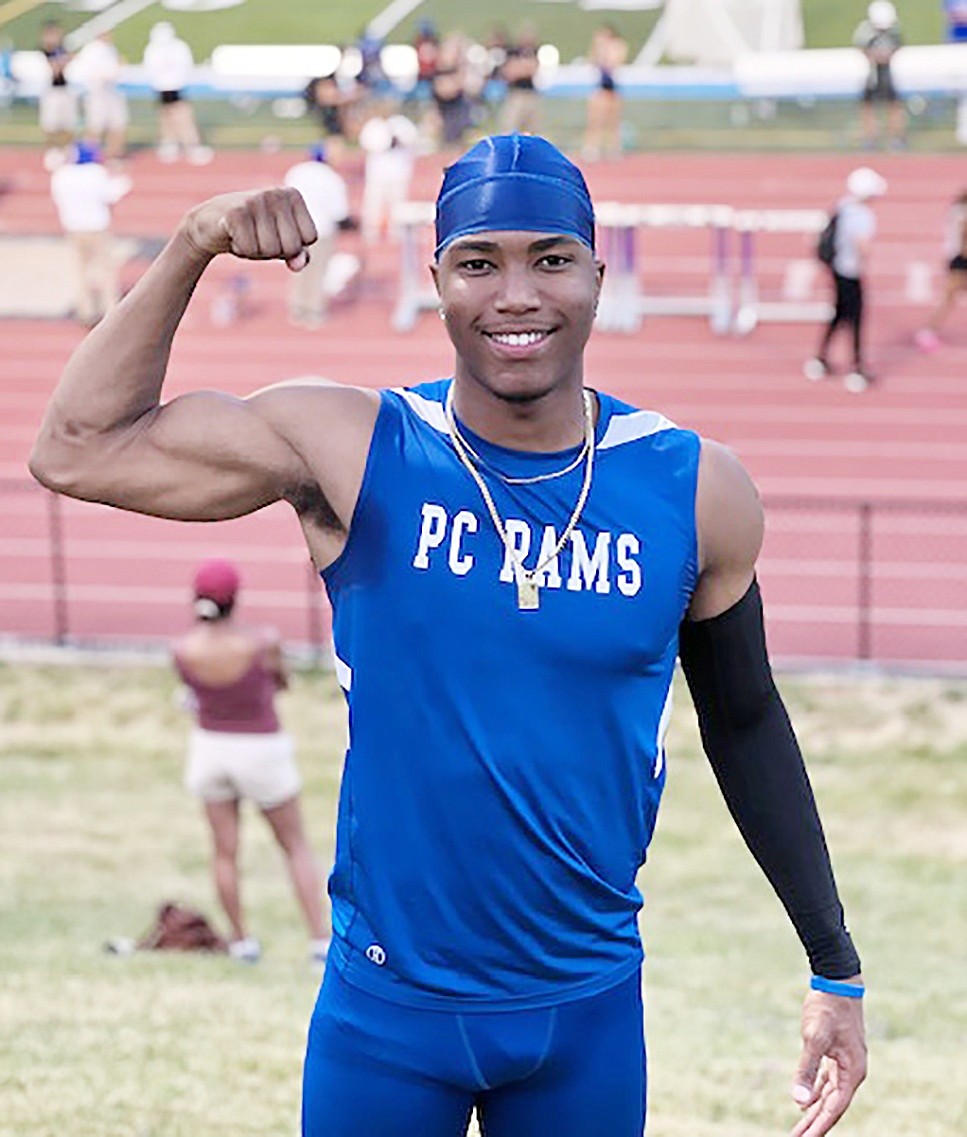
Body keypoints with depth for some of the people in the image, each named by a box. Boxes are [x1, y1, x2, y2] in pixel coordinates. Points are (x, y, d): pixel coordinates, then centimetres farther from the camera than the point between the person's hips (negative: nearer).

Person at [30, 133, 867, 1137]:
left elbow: (745, 723, 7)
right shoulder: (348, 450, -9)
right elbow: (76, 450, -8)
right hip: (387, 1012, -1)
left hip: (592, 1014, 2)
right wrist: (191, 249, -15)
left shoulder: (697, 492, -5)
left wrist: (833, 967, 8)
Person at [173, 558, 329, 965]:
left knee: (224, 851, 15)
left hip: (211, 746, 2)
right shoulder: (263, 643, -25)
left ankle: (241, 940, 23)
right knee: (296, 846, 13)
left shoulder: (182, 651, -18)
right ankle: (319, 939, 10)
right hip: (262, 750, -2)